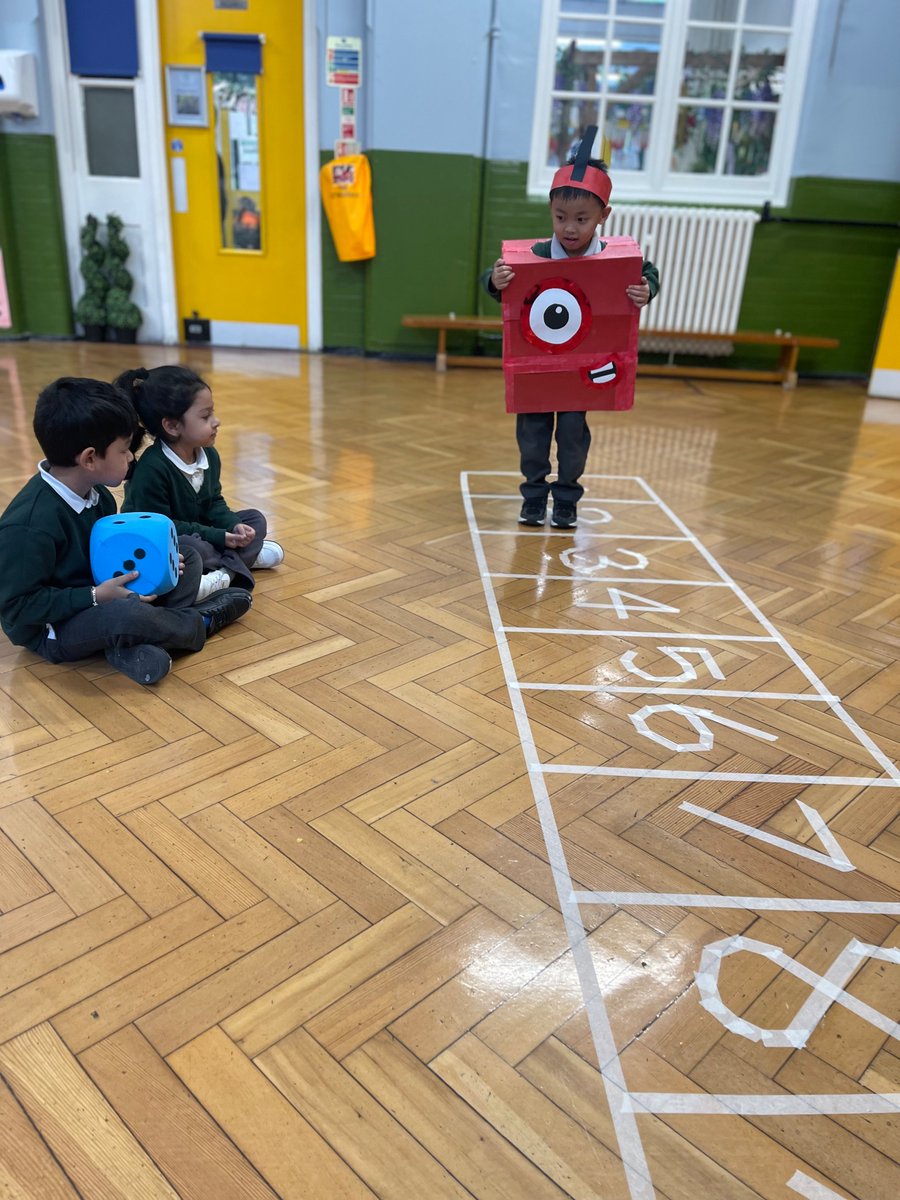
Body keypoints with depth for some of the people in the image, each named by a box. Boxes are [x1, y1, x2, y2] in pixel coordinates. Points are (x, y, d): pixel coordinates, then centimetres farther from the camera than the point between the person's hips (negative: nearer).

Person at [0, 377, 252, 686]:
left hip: (101, 595, 9)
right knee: (127, 614, -40)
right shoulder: (29, 524, -27)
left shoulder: (95, 493, 0)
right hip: (51, 630, -9)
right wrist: (96, 596, -27)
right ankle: (197, 625, -8)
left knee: (187, 555, 4)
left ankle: (136, 646, -16)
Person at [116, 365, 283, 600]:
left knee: (254, 519, 1)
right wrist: (218, 537, -25)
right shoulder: (152, 469, -27)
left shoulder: (209, 455, -1)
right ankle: (244, 557, -12)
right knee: (192, 547, -38)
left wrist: (233, 526, -15)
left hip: (198, 534, 9)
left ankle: (225, 573, -21)